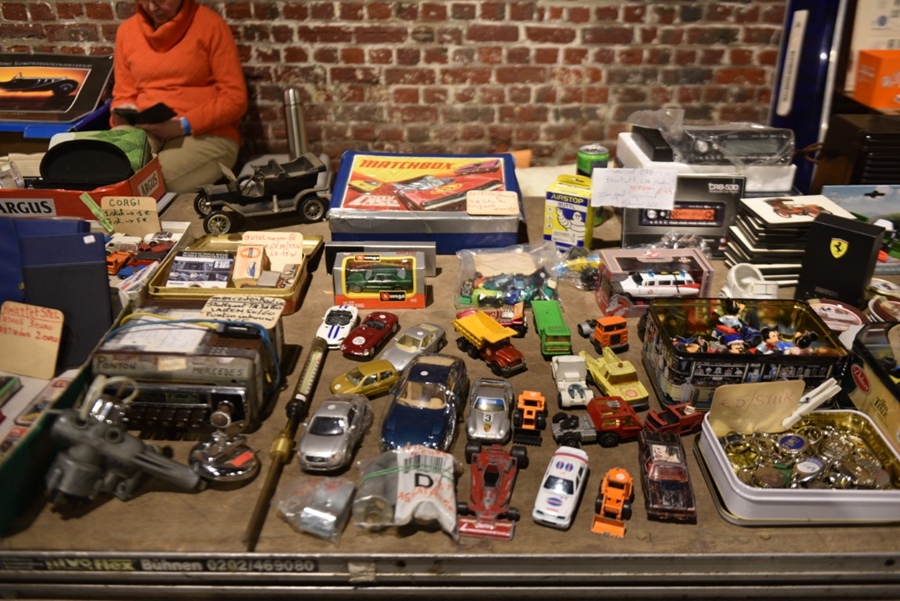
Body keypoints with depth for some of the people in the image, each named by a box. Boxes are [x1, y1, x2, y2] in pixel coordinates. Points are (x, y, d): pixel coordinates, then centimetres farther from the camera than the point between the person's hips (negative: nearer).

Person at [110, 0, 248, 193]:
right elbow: (123, 96, 19)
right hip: (144, 132, 4)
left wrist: (184, 125, -18)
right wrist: (123, 116, -6)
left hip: (206, 135, -4)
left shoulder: (210, 23, -2)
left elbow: (234, 98, -7)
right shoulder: (127, 30, 12)